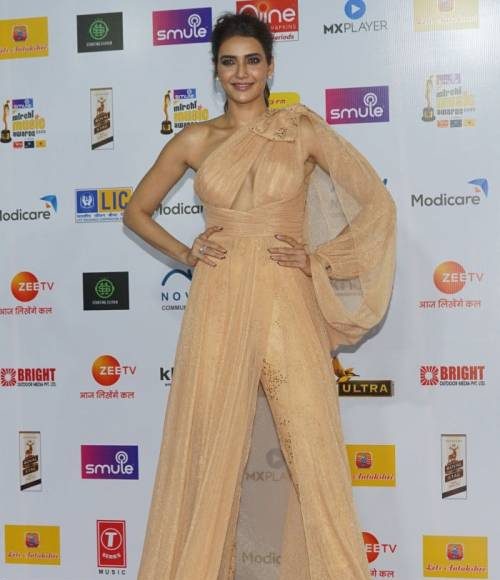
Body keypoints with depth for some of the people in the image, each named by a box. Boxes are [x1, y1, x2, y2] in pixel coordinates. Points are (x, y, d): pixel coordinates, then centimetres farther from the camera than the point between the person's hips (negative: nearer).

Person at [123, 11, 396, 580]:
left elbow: (377, 203, 4)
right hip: (219, 304, 1)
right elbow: (136, 210, 19)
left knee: (313, 448, -1)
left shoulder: (302, 129, 5)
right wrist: (183, 253, 4)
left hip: (287, 302, -1)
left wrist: (320, 258, -4)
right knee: (211, 447, 6)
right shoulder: (195, 140, 9)